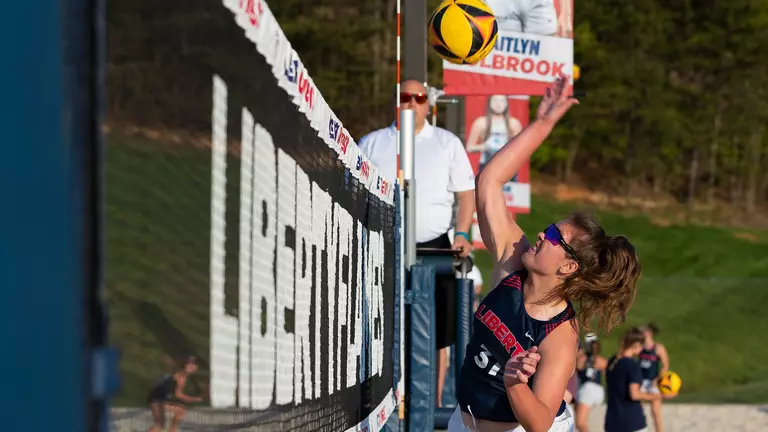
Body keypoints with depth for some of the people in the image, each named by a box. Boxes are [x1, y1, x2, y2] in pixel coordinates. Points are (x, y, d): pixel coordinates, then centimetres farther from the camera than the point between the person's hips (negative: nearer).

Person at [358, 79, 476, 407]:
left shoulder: (447, 143, 10)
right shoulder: (371, 144, 10)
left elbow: (466, 193, 8)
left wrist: (461, 234, -6)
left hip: (434, 249, 0)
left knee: (437, 332, 0)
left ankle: (433, 405, 7)